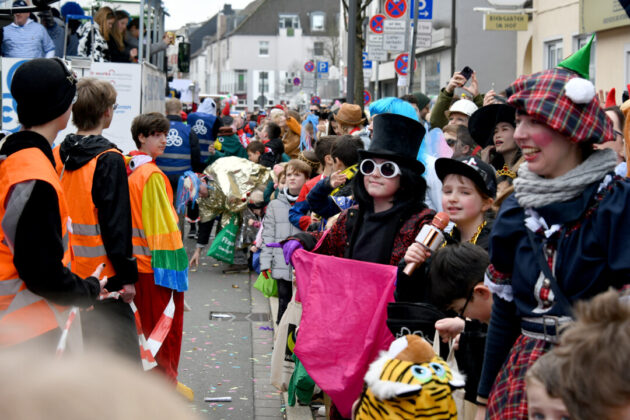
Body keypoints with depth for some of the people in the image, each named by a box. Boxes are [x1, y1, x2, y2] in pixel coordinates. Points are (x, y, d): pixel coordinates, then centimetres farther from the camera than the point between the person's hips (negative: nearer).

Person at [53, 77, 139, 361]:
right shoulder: (109, 160, -14)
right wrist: (127, 276, -12)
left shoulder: (56, 156, 6)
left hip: (65, 274, 7)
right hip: (102, 274, -7)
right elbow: (116, 223, -17)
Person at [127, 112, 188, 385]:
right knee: (166, 326, 2)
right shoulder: (152, 175, -16)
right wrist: (172, 264, -17)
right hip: (156, 262, -9)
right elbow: (162, 223, -19)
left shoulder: (129, 171, 9)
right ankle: (165, 382, 9)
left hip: (136, 260, 9)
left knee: (143, 324, 17)